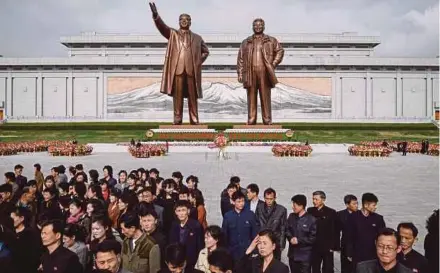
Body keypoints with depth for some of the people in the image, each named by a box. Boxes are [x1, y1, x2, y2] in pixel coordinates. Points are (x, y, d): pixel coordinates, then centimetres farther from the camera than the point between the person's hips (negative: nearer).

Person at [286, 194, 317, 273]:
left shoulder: (311, 219, -13)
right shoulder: (291, 216, 4)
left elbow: (313, 238, -11)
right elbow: (287, 230, 10)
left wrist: (299, 240, -15)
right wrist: (291, 238, -10)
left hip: (305, 256, -5)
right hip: (292, 254, 5)